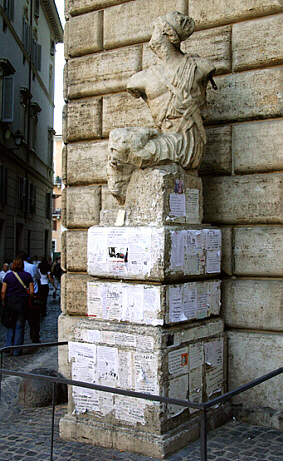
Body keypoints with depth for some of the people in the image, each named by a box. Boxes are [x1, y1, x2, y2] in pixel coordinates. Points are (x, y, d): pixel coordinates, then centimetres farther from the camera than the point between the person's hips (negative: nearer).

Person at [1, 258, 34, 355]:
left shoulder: (8, 275, -1)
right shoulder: (27, 276, 1)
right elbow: (31, 291, -2)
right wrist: (30, 302, 13)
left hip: (10, 302, 0)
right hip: (23, 302, 0)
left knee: (10, 325, 15)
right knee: (20, 326, 5)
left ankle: (8, 346, 7)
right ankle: (17, 350, 8)